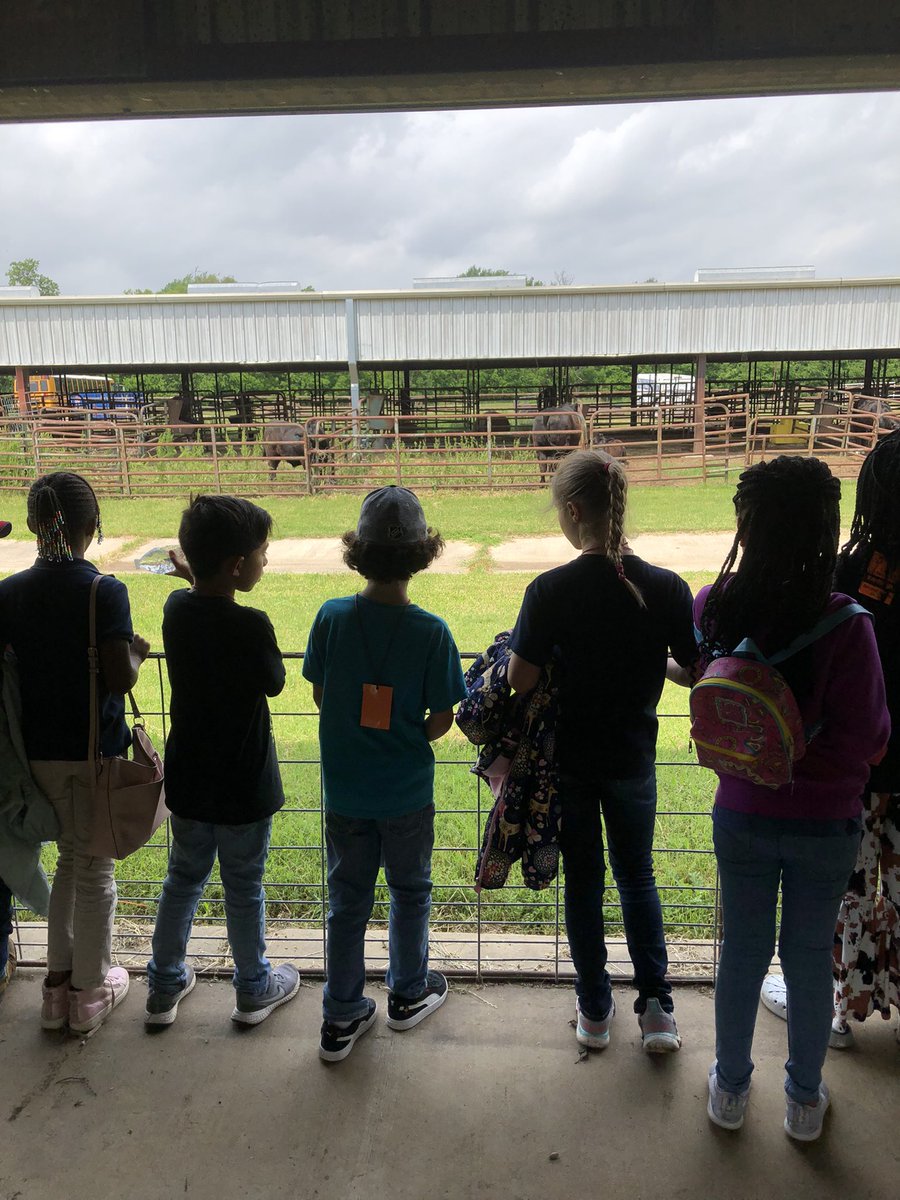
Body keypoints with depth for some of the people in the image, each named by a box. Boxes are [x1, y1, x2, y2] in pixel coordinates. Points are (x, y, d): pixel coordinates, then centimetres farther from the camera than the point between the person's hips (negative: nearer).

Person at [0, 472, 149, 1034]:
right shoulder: (105, 591, -16)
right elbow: (120, 677, -21)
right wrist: (138, 653, -1)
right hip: (95, 750, -4)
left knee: (70, 857, 23)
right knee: (95, 868, 12)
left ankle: (58, 980, 31)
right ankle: (91, 990, 25)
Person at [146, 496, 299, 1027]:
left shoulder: (177, 608, -7)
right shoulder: (251, 625, -26)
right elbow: (274, 683, -8)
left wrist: (198, 577, 6)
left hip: (188, 780, 6)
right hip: (242, 784, -5)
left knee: (183, 879, 22)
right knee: (244, 888, 13)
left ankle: (165, 987, 36)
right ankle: (254, 989, 33)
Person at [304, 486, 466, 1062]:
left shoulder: (332, 617, -13)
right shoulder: (431, 632, -18)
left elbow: (320, 695, -1)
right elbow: (441, 721, -13)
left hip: (345, 792, 2)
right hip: (407, 793, -2)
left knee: (348, 901, 16)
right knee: (410, 892, 20)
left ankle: (342, 1018, 27)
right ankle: (409, 994, 39)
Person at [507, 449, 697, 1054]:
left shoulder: (550, 590, -19)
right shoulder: (667, 587, -13)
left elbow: (520, 680, -18)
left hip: (569, 759, -1)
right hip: (633, 757, 1)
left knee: (583, 880, 16)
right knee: (638, 877, 21)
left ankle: (595, 1012, 29)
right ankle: (657, 1007, 22)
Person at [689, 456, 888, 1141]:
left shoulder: (714, 609, -15)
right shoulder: (843, 625, -23)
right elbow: (866, 743, -18)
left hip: (743, 817, 2)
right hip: (826, 826, -2)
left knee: (743, 951, 19)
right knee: (810, 957, 18)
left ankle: (731, 1089, 38)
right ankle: (805, 1100, 39)